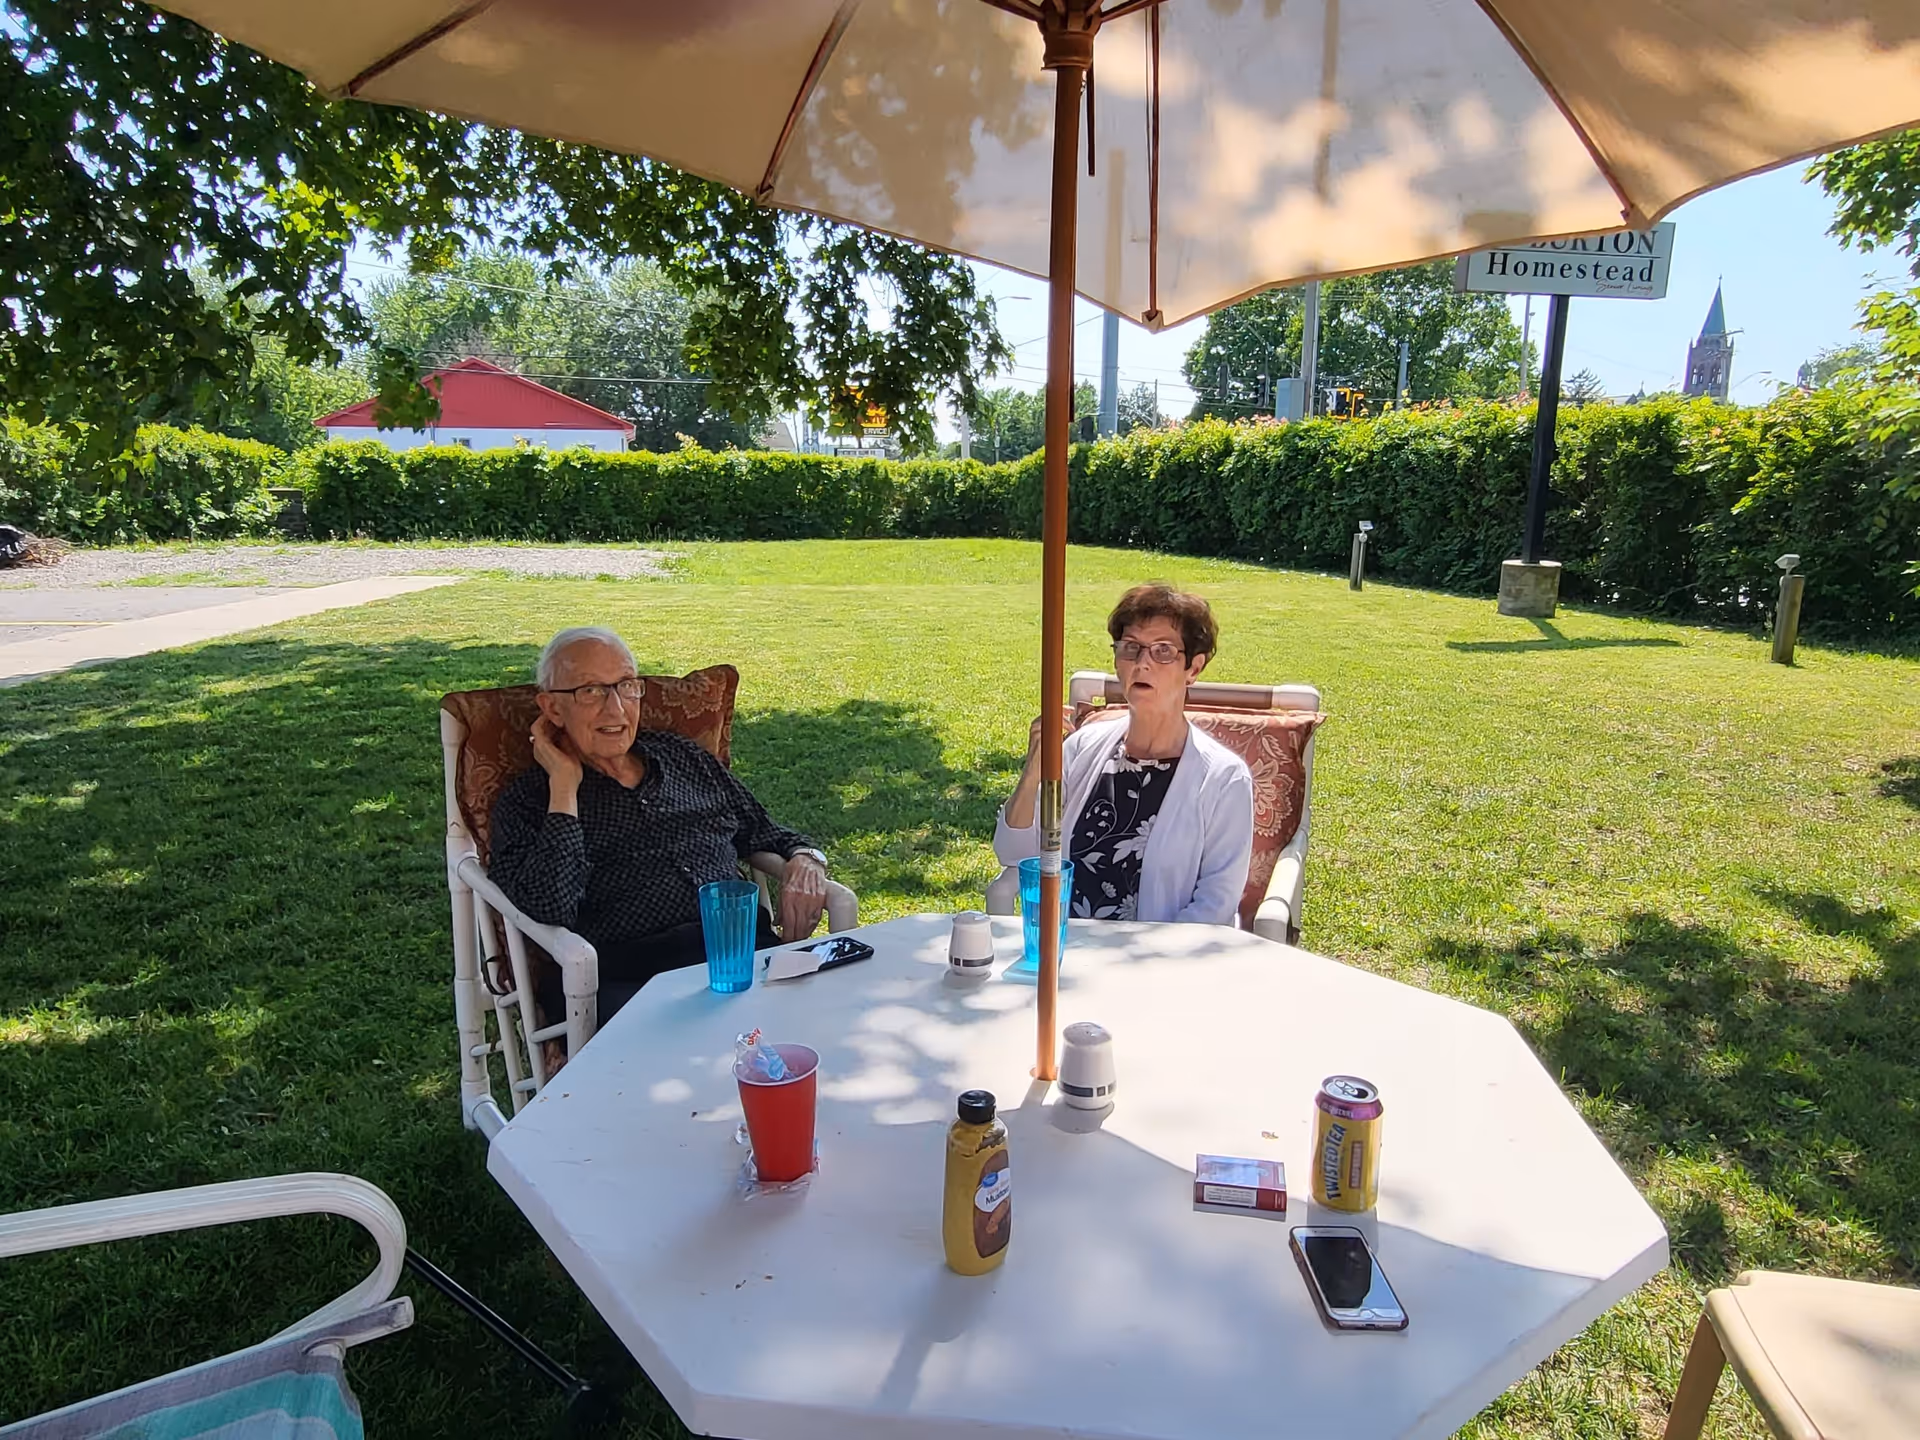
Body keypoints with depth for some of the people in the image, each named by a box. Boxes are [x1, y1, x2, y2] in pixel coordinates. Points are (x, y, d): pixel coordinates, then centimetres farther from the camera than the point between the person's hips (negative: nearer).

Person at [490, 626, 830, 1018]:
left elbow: (765, 831, 29)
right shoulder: (527, 801, 9)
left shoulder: (681, 755, 22)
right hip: (629, 980, -5)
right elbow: (550, 909, -10)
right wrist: (564, 784, -3)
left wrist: (805, 859, 5)